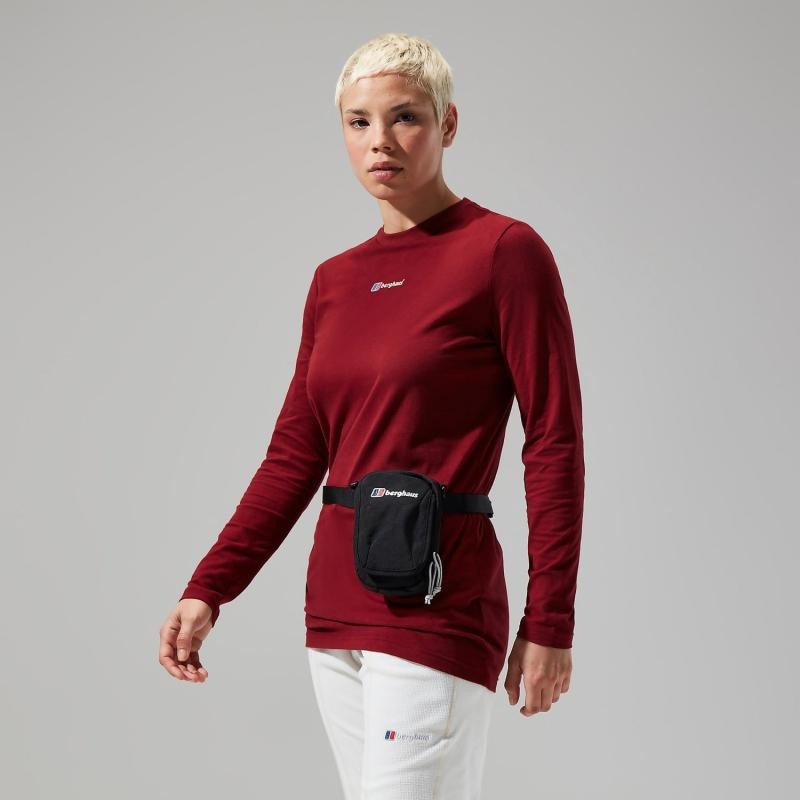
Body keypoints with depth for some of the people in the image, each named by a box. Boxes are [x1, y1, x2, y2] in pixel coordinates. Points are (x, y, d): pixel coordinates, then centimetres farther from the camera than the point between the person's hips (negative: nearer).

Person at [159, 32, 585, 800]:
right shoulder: (334, 280, 12)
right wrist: (206, 590, 4)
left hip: (435, 614, -6)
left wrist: (548, 622, -9)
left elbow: (555, 443, -7)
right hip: (336, 613, 7)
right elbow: (295, 455, 13)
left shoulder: (503, 251, -6)